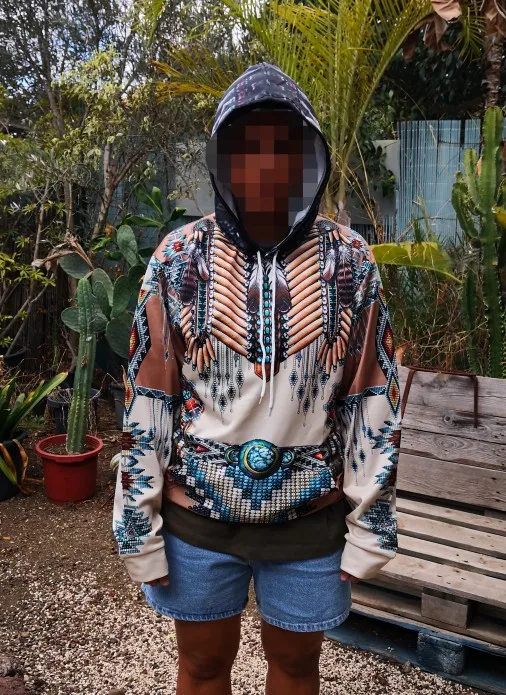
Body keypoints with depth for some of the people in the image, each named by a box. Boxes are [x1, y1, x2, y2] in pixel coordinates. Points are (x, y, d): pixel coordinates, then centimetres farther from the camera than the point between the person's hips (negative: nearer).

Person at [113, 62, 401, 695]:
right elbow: (146, 399, -5)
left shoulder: (350, 262, -5)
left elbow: (373, 399, -2)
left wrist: (371, 524, -1)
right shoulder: (179, 259, -7)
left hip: (312, 520, 1)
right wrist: (138, 525, -3)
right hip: (198, 515, 0)